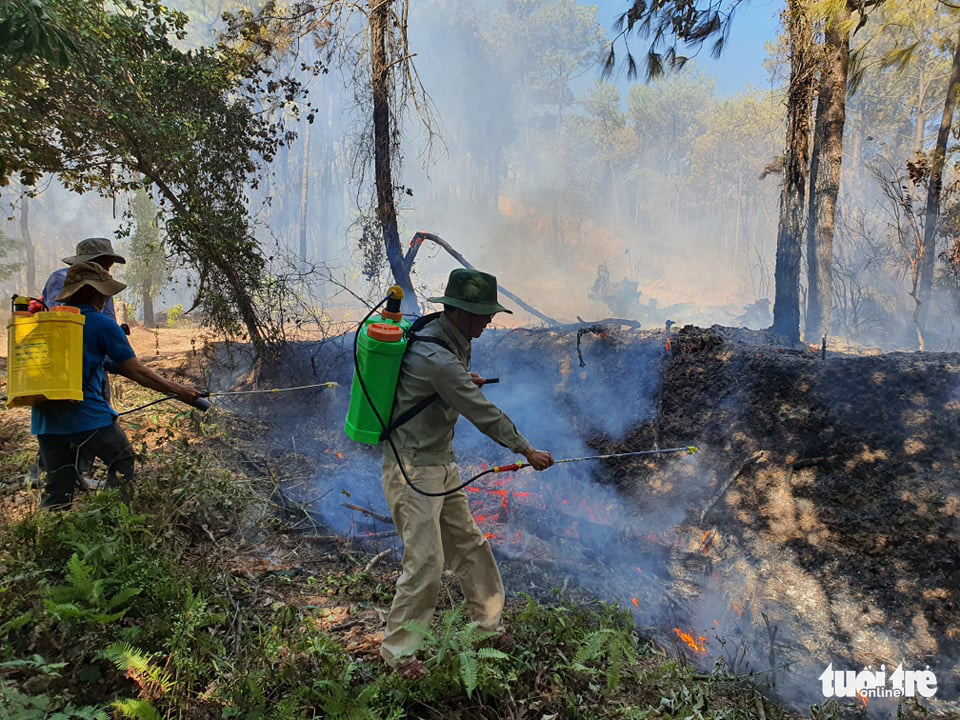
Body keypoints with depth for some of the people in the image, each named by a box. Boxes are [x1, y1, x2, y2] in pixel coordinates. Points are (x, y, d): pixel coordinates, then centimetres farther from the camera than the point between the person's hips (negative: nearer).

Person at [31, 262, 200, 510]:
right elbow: (137, 373, -4)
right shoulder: (103, 325, -6)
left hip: (45, 421, 6)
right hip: (87, 416, -5)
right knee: (122, 461, 13)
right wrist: (179, 391, 4)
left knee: (57, 486, 13)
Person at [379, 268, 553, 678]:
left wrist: (465, 382, 4)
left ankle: (488, 623, 32)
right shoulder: (436, 359, -26)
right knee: (426, 561, -6)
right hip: (413, 471, -10)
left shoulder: (451, 341, 5)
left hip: (442, 465, 10)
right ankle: (397, 650, 11)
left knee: (469, 544, 16)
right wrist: (527, 451, -11)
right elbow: (483, 413, -22)